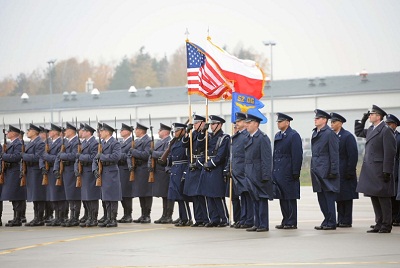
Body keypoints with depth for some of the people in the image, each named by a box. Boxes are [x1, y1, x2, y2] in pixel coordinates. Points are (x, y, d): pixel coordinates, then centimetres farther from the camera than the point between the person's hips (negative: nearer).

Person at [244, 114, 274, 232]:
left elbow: (267, 158, -14)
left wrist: (265, 176, -18)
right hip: (250, 174, 8)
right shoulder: (248, 138, 14)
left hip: (259, 174, -8)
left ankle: (264, 225, 1)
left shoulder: (262, 138, -11)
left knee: (262, 199, -3)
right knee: (255, 200, 11)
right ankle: (257, 224, 16)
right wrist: (246, 172, 12)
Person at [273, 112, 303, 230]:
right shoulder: (277, 135, 16)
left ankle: (292, 222, 0)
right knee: (282, 198, 11)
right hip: (278, 172, 8)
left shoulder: (294, 135, -8)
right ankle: (285, 221, 18)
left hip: (288, 173, -8)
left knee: (290, 198, -3)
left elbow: (297, 155, -13)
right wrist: (273, 170, 14)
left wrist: (295, 172, -16)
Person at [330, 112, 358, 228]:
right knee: (338, 197, 9)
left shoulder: (348, 136, -9)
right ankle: (340, 220, 14)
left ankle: (347, 221, 1)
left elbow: (353, 155, -13)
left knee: (346, 197, -3)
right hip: (335, 173, 7)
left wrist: (350, 172, -16)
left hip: (345, 173, -7)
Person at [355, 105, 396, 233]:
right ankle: (379, 223, 17)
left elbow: (390, 152, -15)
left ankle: (386, 225, 2)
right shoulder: (371, 129, 14)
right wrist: (362, 120, 16)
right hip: (370, 169, 9)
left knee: (383, 198, -4)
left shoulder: (386, 130, -12)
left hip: (380, 170, -9)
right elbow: (358, 132, 32)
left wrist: (387, 171, -19)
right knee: (374, 197, 11)